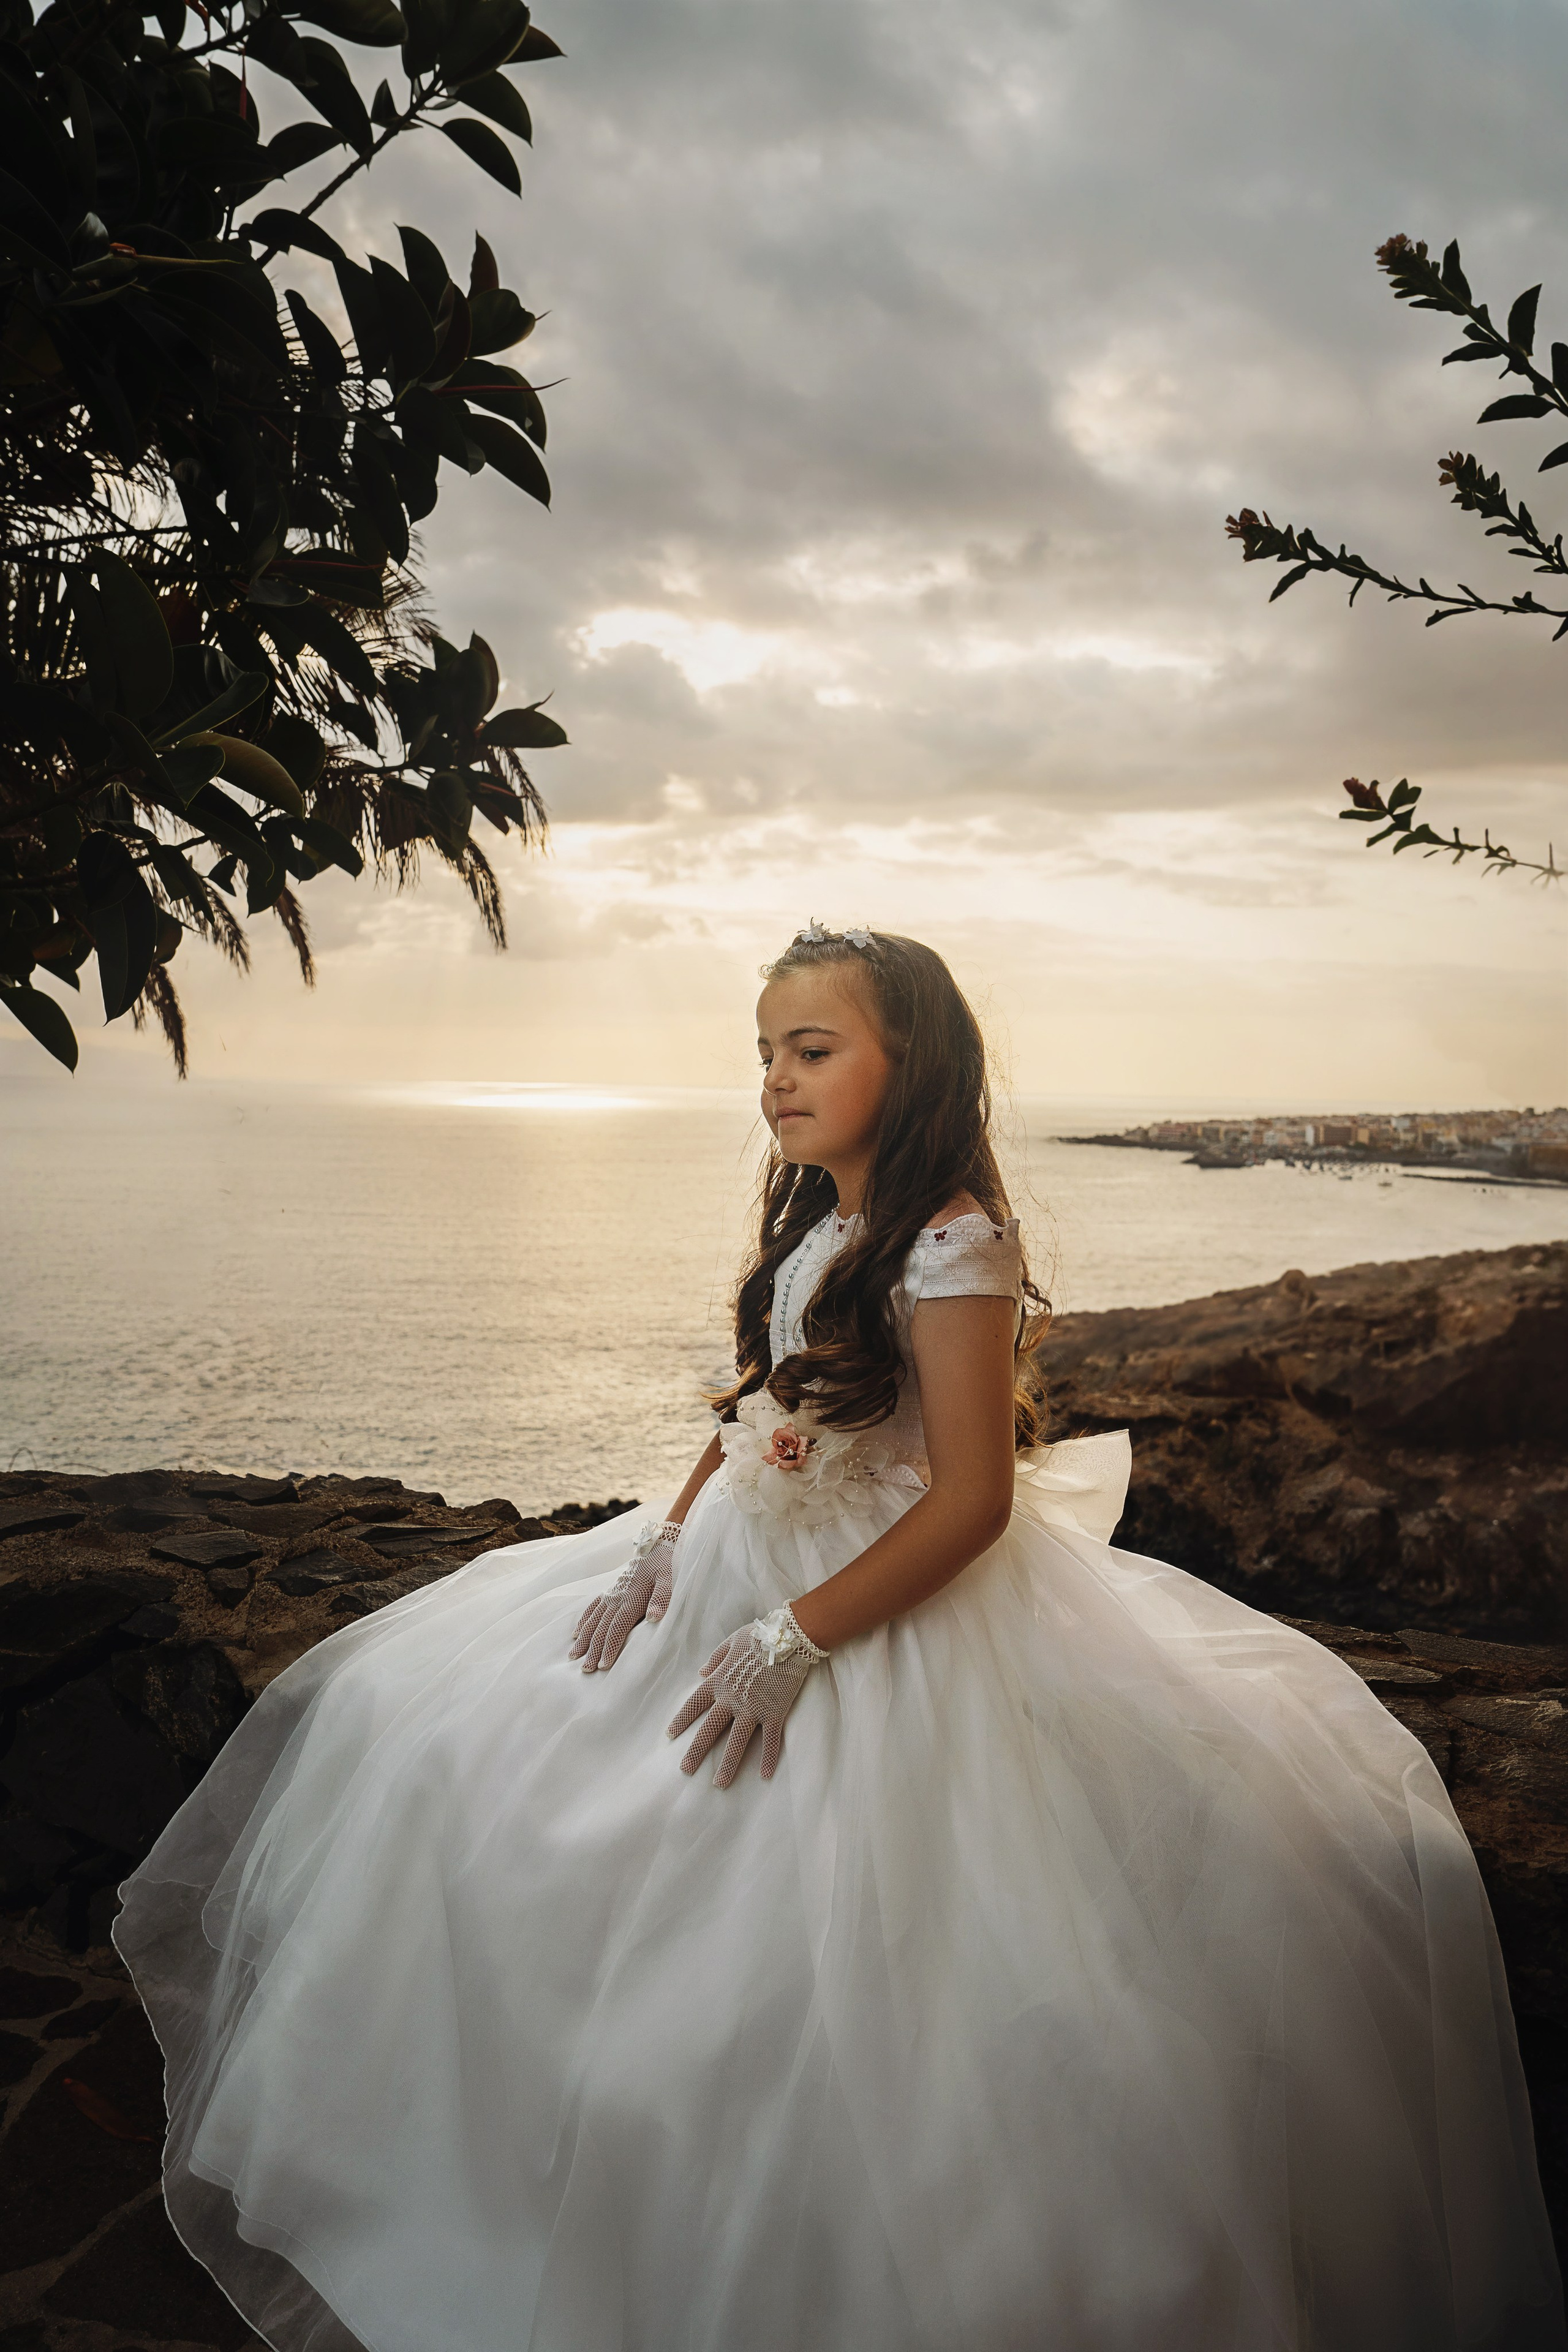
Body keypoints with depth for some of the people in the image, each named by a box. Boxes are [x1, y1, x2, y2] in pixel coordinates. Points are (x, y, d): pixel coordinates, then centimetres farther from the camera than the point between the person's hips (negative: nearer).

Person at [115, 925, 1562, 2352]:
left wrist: (799, 1640, -23)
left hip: (892, 1604, -9)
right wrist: (665, 1547, -1)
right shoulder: (808, 1222, 6)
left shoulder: (955, 1241, -19)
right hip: (749, 1568, 9)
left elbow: (972, 1499, -22)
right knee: (448, 1746, 11)